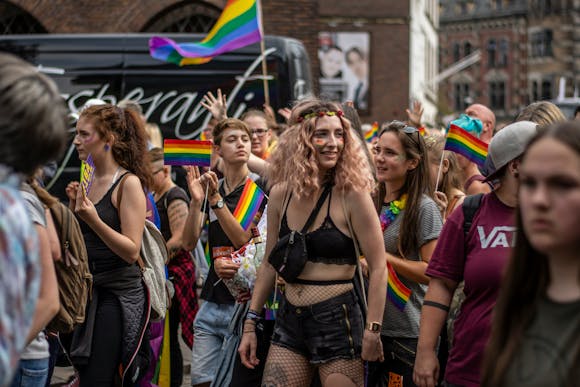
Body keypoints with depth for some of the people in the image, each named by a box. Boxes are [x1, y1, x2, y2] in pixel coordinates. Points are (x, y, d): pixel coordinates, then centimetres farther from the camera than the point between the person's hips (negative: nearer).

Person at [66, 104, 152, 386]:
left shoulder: (129, 183, -11)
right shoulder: (88, 181, 11)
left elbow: (131, 251, -16)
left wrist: (93, 219, -25)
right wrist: (74, 207, 3)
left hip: (120, 292, -8)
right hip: (89, 289, 8)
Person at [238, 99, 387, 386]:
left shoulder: (351, 194, -9)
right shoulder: (281, 195, 4)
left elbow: (378, 268, -8)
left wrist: (372, 331, -13)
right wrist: (250, 323, 13)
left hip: (337, 321, -4)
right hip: (289, 320, 4)